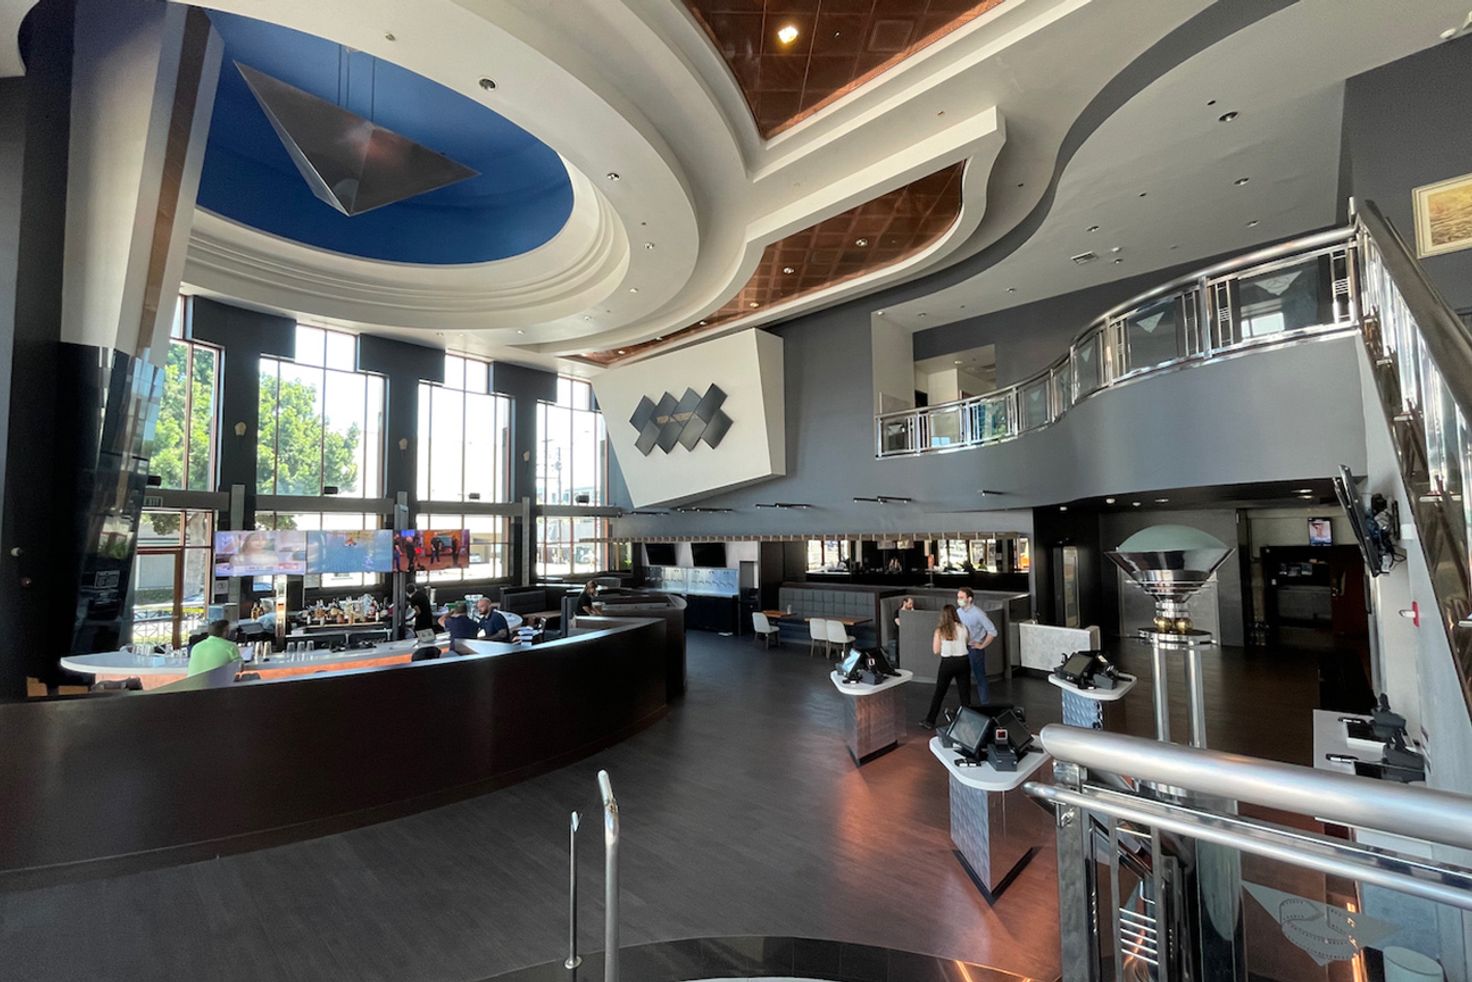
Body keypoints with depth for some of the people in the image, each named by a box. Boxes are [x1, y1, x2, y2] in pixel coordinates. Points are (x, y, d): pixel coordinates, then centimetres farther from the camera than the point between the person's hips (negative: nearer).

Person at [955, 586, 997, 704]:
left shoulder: (978, 613, -17)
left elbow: (992, 631, -15)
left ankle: (983, 704, 18)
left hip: (975, 649, -5)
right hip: (962, 648, 6)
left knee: (980, 677, 6)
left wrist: (982, 645, -11)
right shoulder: (958, 612, 0)